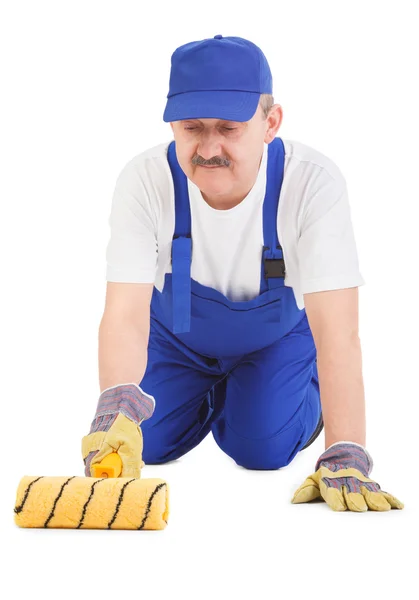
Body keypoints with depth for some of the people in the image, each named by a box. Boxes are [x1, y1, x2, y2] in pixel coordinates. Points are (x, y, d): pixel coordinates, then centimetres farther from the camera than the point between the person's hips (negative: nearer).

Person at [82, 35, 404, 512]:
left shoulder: (313, 183, -37)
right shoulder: (144, 181, -32)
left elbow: (336, 330, -39)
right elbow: (126, 313, -36)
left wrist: (345, 459, -48)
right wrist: (117, 404, -57)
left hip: (277, 338, -1)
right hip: (178, 336, 2)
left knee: (263, 450, -15)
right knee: (147, 445, -7)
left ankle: (307, 397, 20)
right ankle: (209, 397, 27)